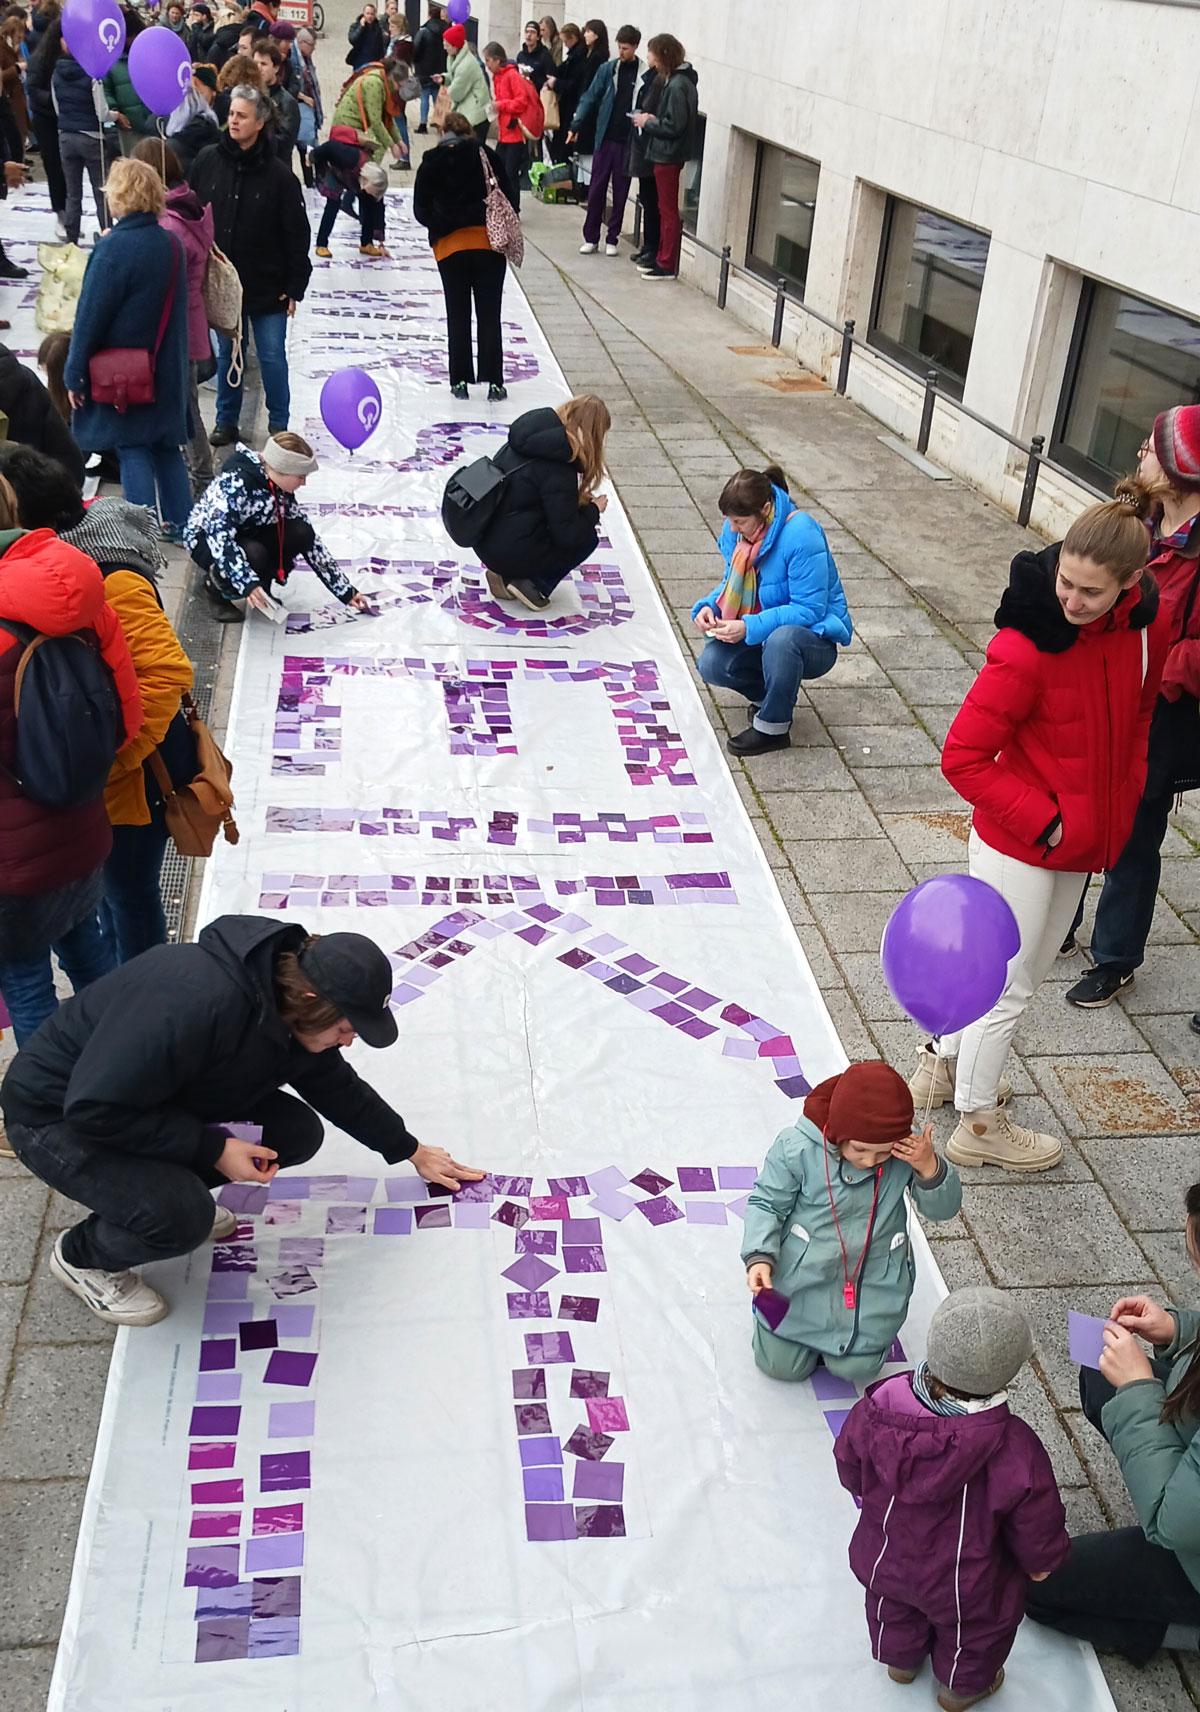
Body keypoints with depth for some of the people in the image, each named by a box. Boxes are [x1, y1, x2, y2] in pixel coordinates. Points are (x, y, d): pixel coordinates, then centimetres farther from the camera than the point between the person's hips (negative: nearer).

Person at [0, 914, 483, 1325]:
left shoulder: (290, 1009, -9)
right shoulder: (199, 1000, -38)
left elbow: (340, 1089, 10)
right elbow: (96, 1109, -34)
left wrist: (411, 1151, 17)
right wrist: (213, 1149, -29)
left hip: (158, 1101, 8)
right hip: (57, 1116, -8)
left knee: (297, 1132, -5)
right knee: (182, 1219, -30)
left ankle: (170, 1188, 13)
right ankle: (82, 1256, 2)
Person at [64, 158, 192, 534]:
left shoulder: (114, 248, -18)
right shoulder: (172, 244, 0)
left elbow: (90, 316, -14)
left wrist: (75, 374, -7)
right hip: (166, 371, 6)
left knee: (131, 448, 1)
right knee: (165, 444, 15)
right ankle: (181, 522, 21)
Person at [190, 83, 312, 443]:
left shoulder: (278, 174, -10)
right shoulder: (207, 161, -2)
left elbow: (297, 234, -7)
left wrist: (295, 287, -8)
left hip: (266, 286, -3)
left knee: (272, 356, 4)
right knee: (226, 353, 13)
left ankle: (279, 424, 17)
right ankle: (226, 421, 25)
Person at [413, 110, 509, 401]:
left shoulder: (430, 163, 4)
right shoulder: (484, 154, 2)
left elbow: (421, 211, 3)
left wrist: (443, 224, 11)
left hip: (449, 246, 1)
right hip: (488, 242, -1)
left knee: (457, 316, 10)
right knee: (489, 316, 3)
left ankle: (460, 381, 9)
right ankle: (494, 382, 1)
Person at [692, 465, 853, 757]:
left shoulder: (802, 535, -26)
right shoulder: (736, 530, -5)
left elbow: (809, 610, -27)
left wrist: (750, 628, -36)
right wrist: (707, 606, -14)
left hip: (815, 636, -6)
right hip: (761, 633, 6)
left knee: (781, 638, -40)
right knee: (711, 664, -19)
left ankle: (772, 728, -17)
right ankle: (769, 696, 11)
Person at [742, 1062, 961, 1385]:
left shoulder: (906, 1152, -17)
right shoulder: (797, 1147, -23)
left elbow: (944, 1208, -8)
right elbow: (766, 1203, -10)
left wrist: (930, 1168, -29)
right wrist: (760, 1256, -25)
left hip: (874, 1281, 1)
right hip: (803, 1274, -1)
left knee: (856, 1369, 4)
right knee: (781, 1365, 5)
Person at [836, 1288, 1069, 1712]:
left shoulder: (875, 1410, -30)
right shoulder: (1015, 1451, -39)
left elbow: (850, 1470, -8)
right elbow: (1038, 1530, -20)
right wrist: (1041, 1561, 4)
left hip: (882, 1562, 3)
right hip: (963, 1589, -2)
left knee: (894, 1611, 36)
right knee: (974, 1630, 32)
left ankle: (900, 1658, 63)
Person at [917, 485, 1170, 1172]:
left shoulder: (1148, 622, -7)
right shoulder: (1028, 646, -27)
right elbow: (963, 759, -24)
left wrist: (1122, 800, 5)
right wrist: (1045, 822, -21)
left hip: (1082, 840, 7)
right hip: (1018, 845, -7)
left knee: (1030, 969, 23)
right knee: (1010, 985, 7)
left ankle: (944, 1063, 45)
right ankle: (979, 1124, 28)